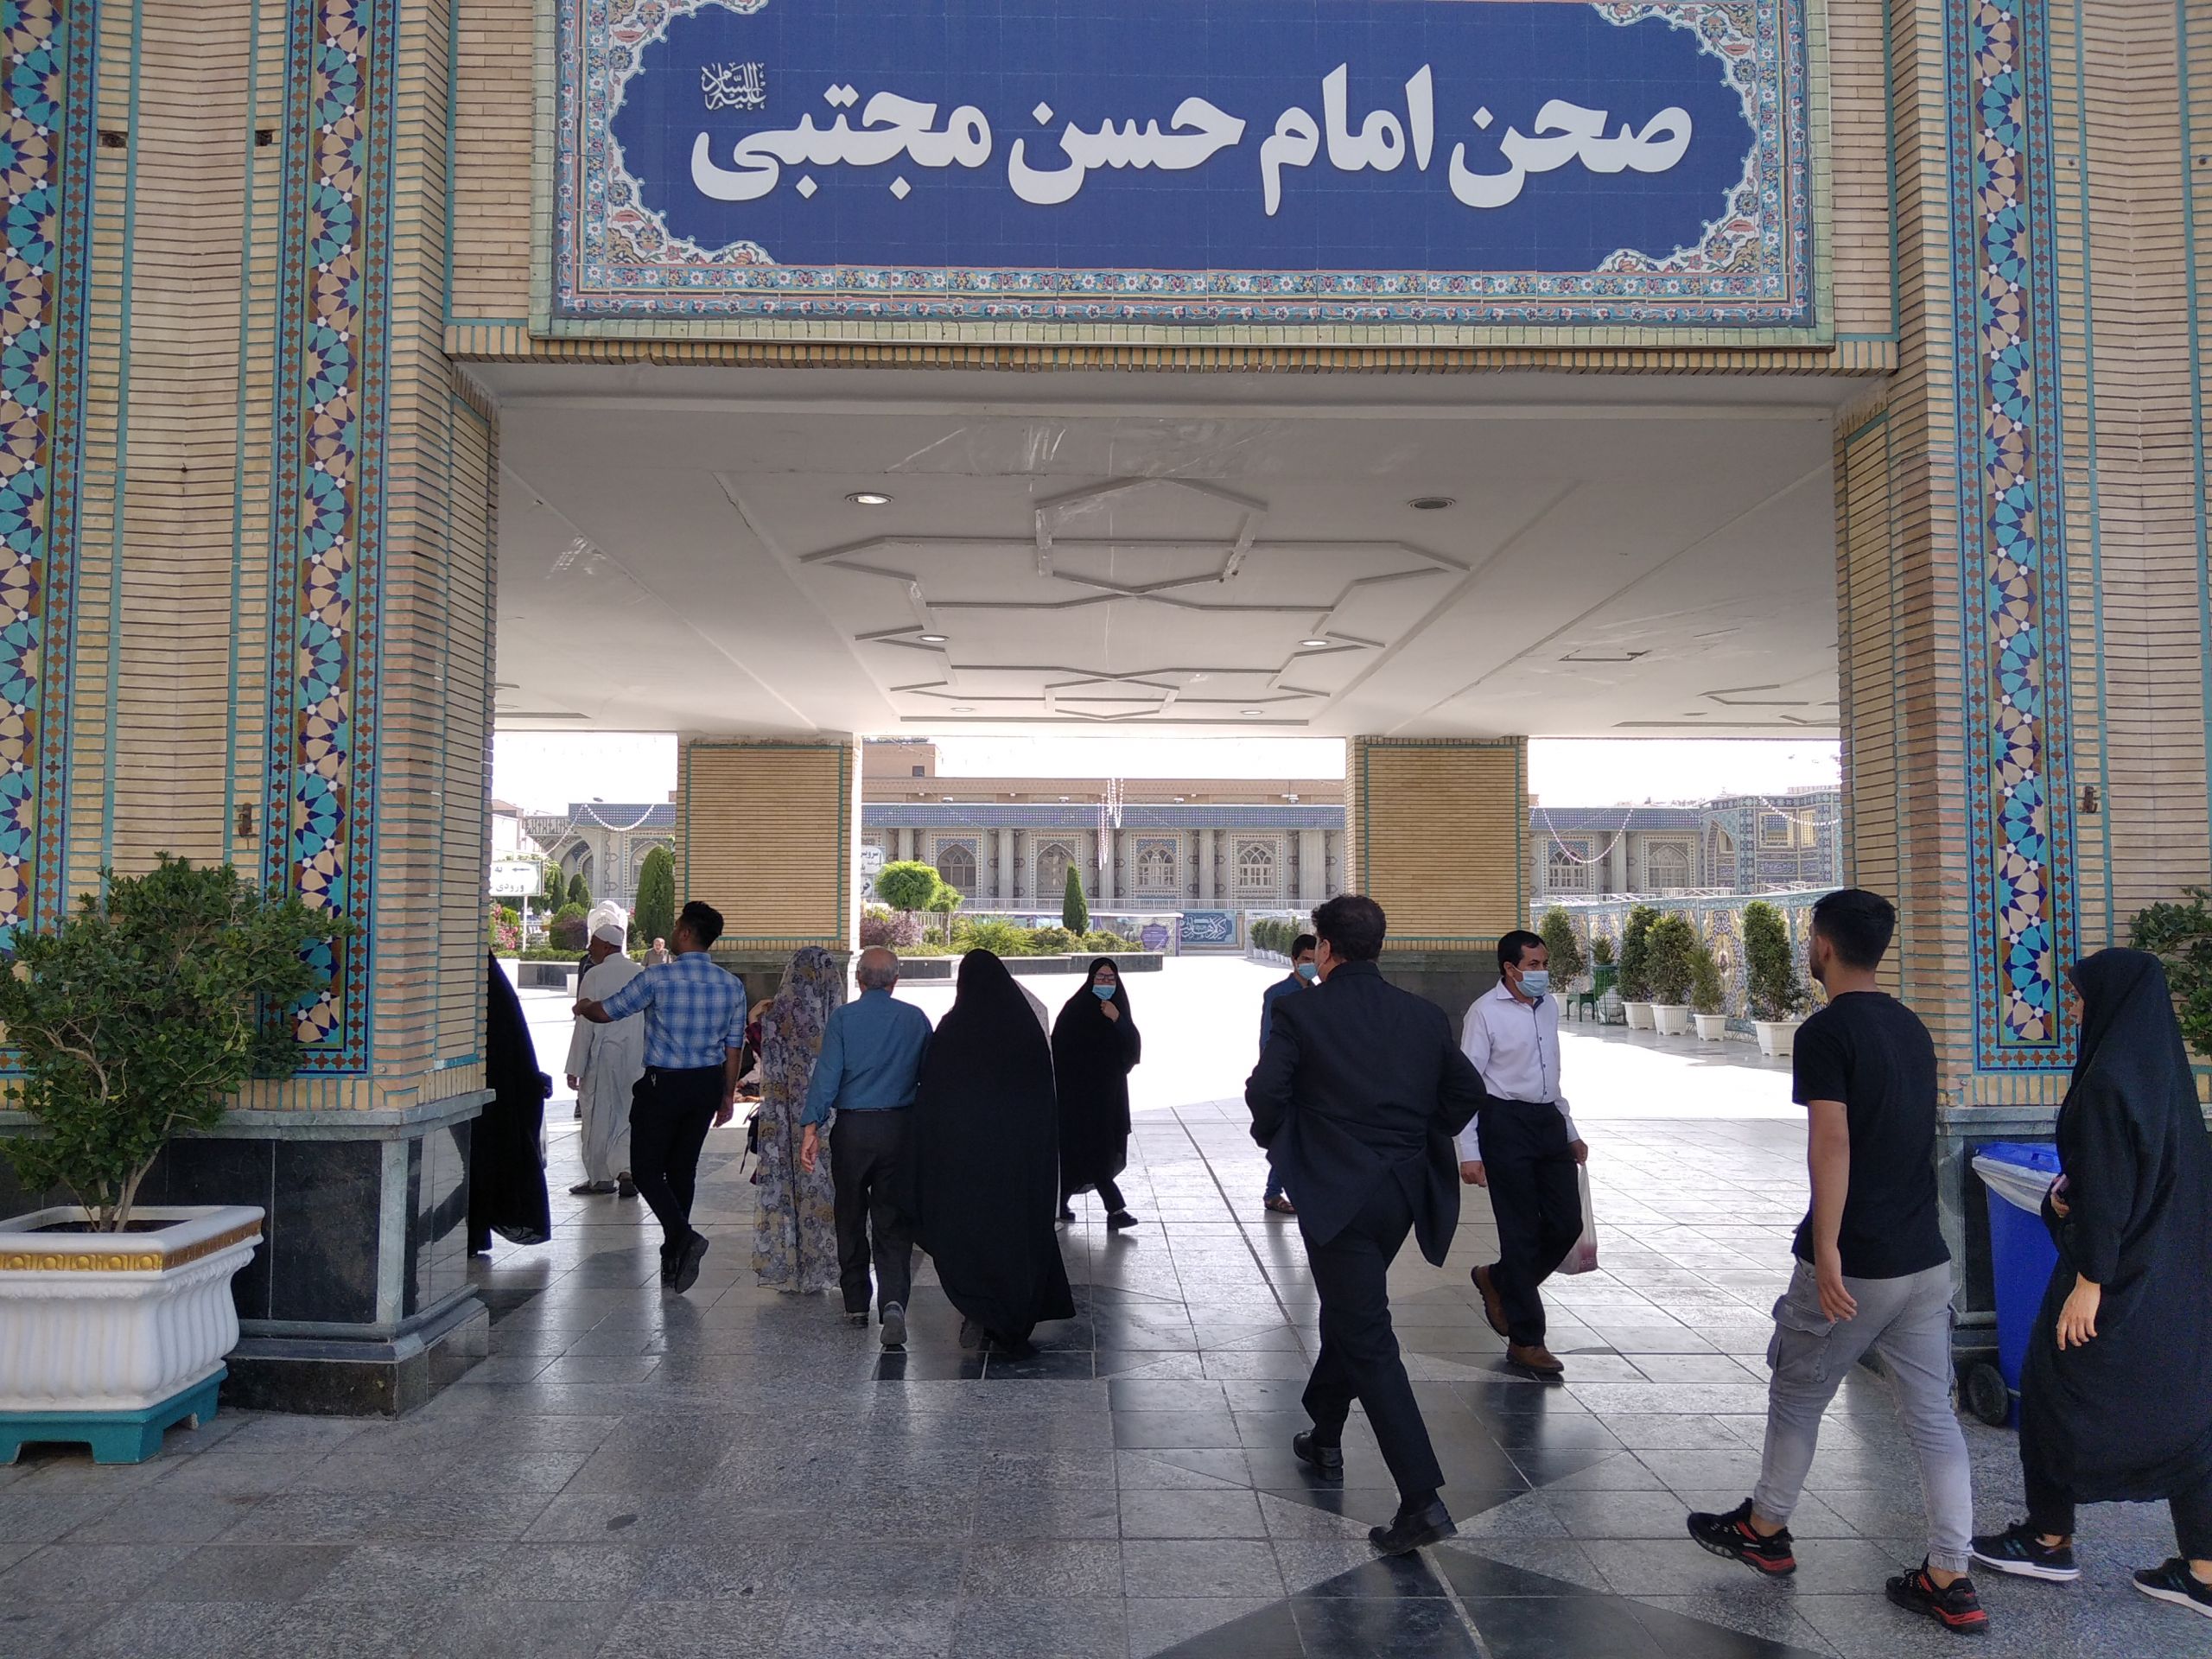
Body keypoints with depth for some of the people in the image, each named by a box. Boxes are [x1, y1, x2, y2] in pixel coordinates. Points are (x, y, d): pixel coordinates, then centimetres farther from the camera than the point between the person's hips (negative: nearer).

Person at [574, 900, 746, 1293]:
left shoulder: (659, 977, -13)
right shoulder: (732, 985, 0)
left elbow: (607, 1012, -2)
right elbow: (734, 1047, 5)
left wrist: (582, 1008, 21)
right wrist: (728, 1095, 15)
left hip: (663, 1084, -5)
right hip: (708, 1084, 5)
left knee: (647, 1168, 4)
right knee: (683, 1167, 16)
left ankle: (684, 1235, -17)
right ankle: (674, 1254, 22)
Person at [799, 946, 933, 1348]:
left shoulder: (843, 1017, -4)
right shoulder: (916, 1019, 2)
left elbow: (827, 1074, -8)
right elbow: (930, 1076, 6)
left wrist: (812, 1127, -6)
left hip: (852, 1127, -1)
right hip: (901, 1127, 1)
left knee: (850, 1217, 14)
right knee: (893, 1222, 3)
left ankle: (856, 1305, 23)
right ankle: (893, 1301, -17)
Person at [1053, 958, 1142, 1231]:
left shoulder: (1118, 1009, 7)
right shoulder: (1075, 1009, -8)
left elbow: (1133, 1049, -2)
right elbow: (1059, 1051, -10)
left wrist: (1117, 1020, -16)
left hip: (1109, 1091, 6)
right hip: (1080, 1093, -6)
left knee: (1080, 1152, 11)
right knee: (1094, 1149, -9)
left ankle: (1061, 1202, 24)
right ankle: (1115, 1210, -9)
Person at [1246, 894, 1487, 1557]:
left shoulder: (1302, 1013, -10)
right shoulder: (1424, 1015, 5)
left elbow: (1264, 1091, -17)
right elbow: (1468, 1091, 9)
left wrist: (1277, 1143, 3)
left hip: (1336, 1192, -6)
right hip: (1404, 1191, 6)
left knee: (1368, 1339, -3)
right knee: (1347, 1311, 26)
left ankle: (1422, 1499, -10)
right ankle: (1325, 1438, 42)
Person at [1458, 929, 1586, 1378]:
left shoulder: (1549, 1006, 11)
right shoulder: (1486, 1012, -10)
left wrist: (1570, 1133, 21)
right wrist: (1470, 1153, -16)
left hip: (1548, 1122, 7)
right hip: (1505, 1124, -7)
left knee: (1567, 1223, 5)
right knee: (1521, 1231, -2)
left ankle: (1499, 1281, 30)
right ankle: (1525, 1341, 9)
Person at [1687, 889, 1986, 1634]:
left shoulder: (1827, 1031, -14)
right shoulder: (1911, 1027, 11)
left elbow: (1832, 1142, -23)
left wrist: (1826, 1250, -24)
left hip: (1854, 1265, -7)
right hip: (1925, 1259, 7)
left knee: (1797, 1397, 12)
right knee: (1933, 1414, 9)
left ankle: (1764, 1530, 28)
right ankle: (1950, 1581, 12)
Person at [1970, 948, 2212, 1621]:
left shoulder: (2110, 1078, -21)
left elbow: (2107, 1191, -22)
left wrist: (2089, 1281, -18)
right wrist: (2069, 1193, 4)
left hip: (2118, 1268, -8)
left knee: (2052, 1390, 8)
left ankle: (2050, 1540, 20)